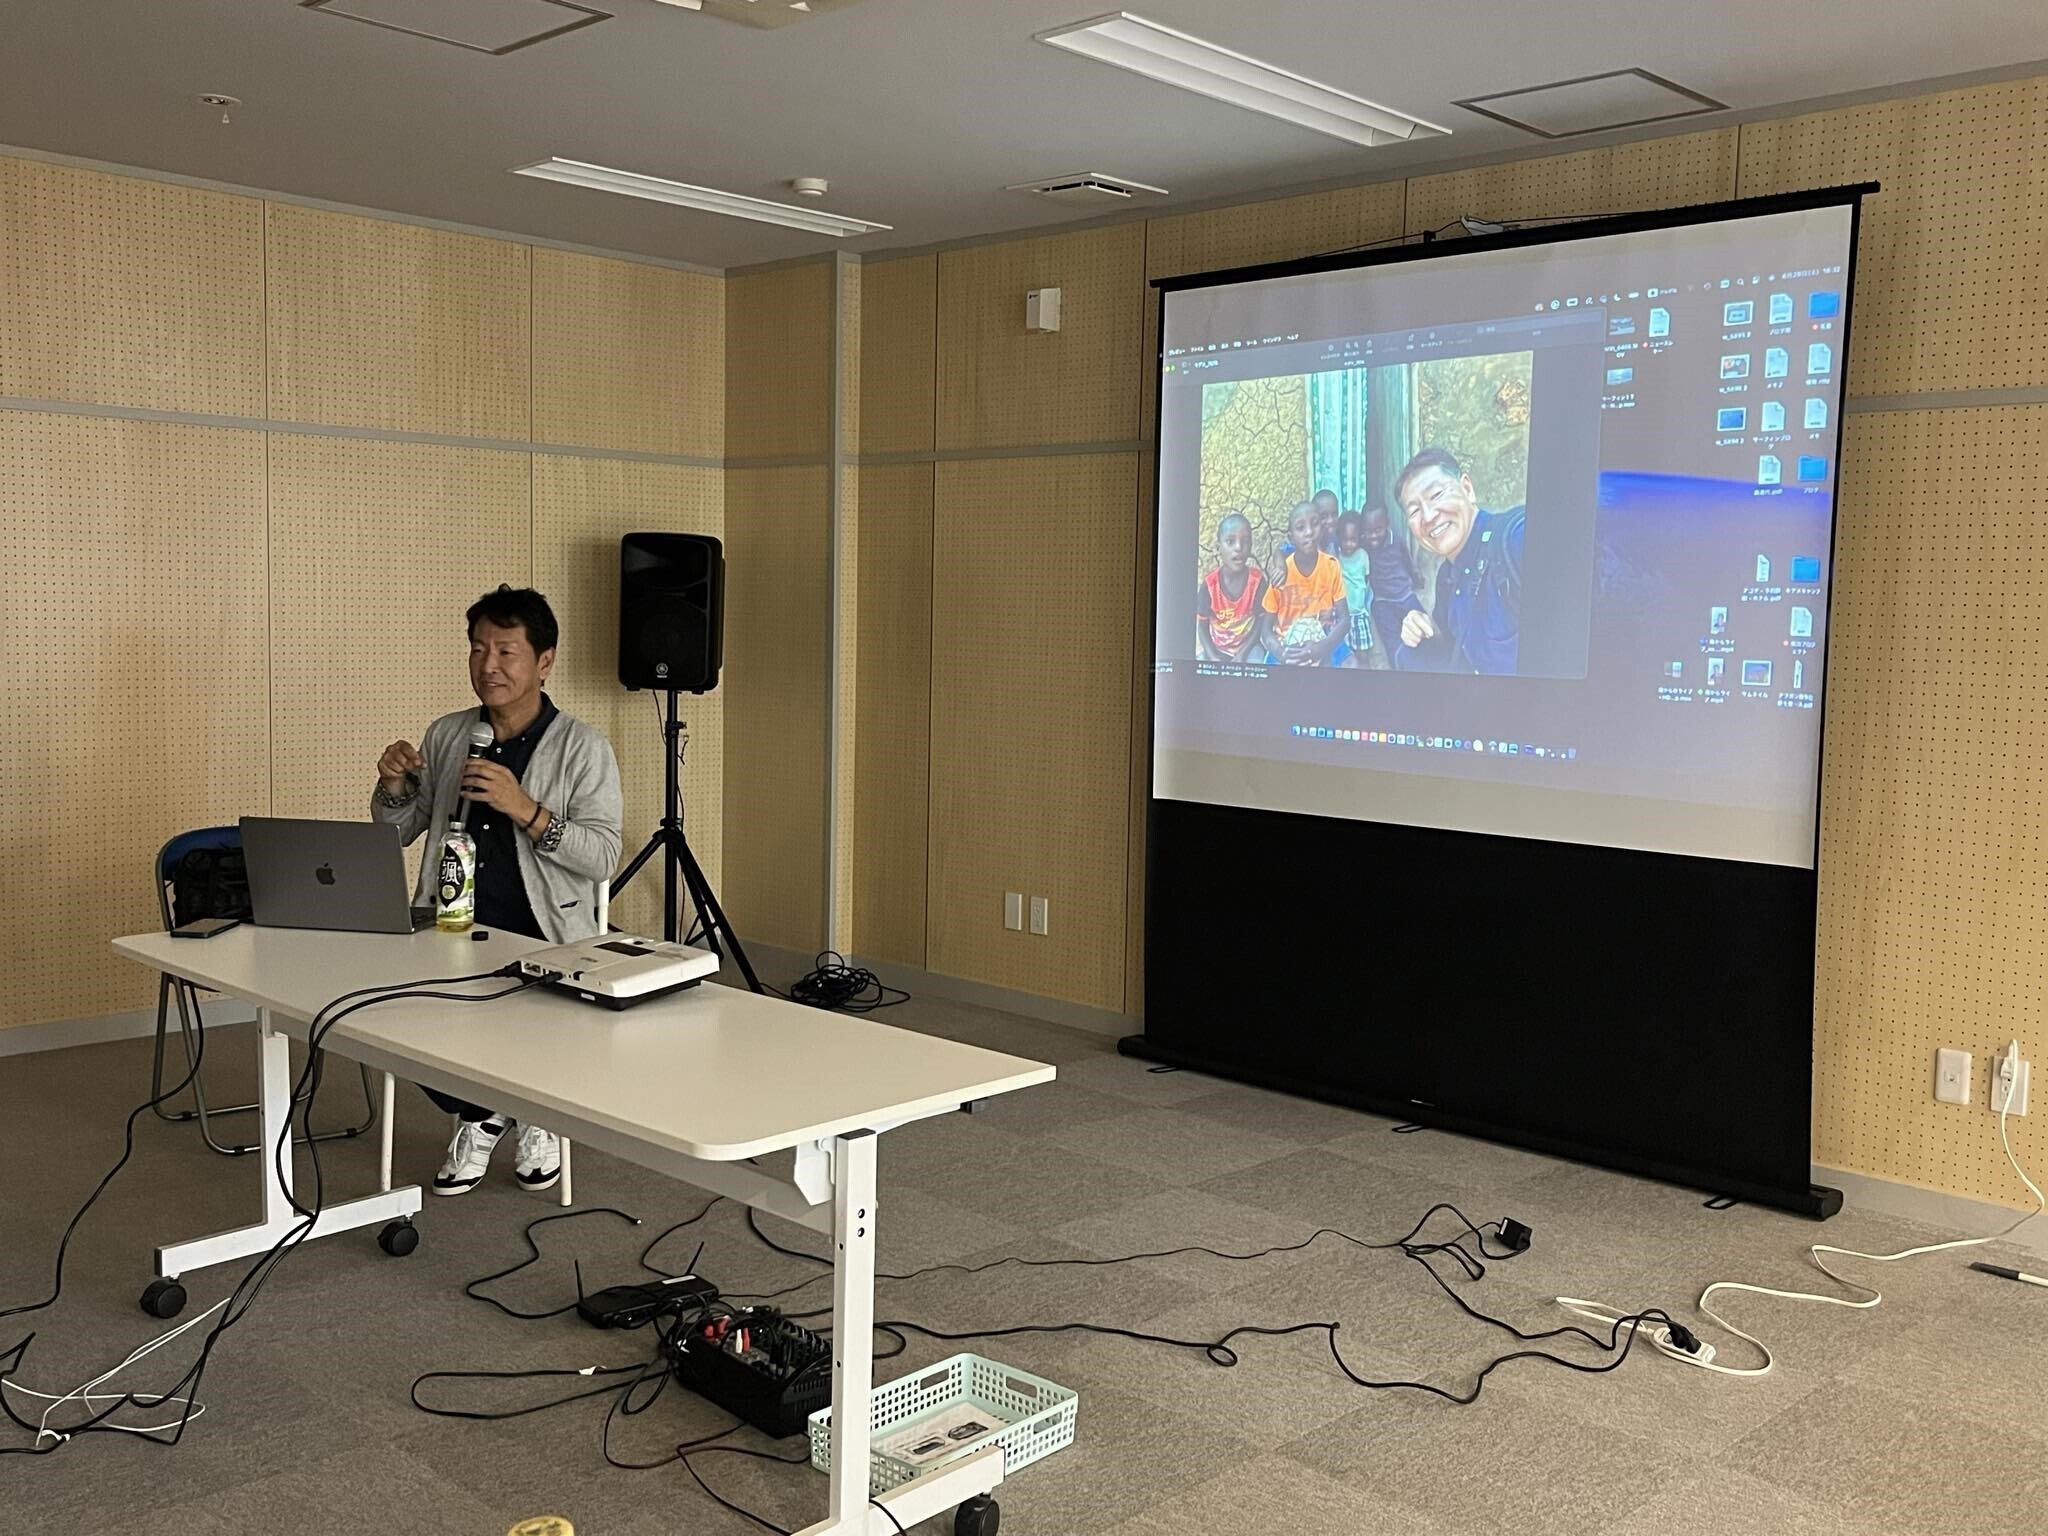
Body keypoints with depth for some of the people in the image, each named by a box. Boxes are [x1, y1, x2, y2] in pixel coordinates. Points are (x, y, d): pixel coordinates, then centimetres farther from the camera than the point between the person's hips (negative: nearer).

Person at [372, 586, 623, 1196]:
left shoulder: (583, 748, -2)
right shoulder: (445, 735, 12)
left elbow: (603, 858, -12)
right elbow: (397, 832, 20)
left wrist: (525, 809, -24)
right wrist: (393, 785, -2)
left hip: (543, 939, -4)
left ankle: (539, 1115, 9)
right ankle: (479, 1115, 9)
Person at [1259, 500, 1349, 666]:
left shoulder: (1331, 566, -5)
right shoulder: (1281, 573, -9)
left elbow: (1344, 619, -5)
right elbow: (1266, 626, -5)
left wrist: (1322, 648, -22)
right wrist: (1279, 651, -26)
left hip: (1324, 649, 1)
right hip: (1288, 650, -1)